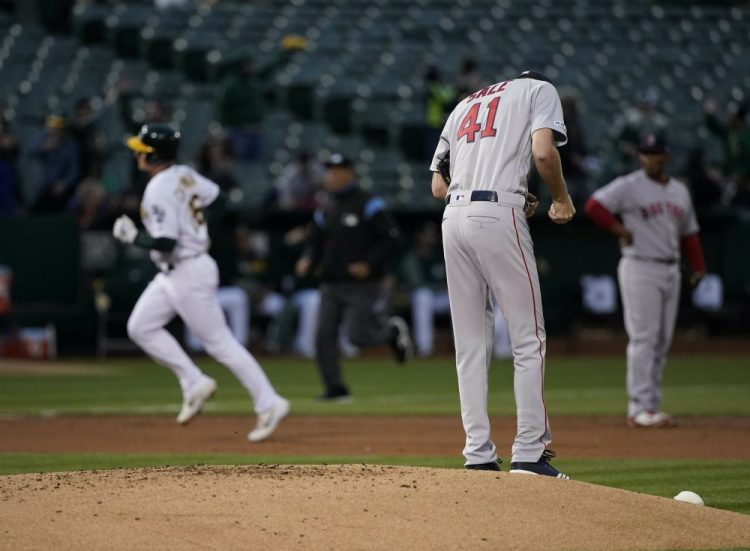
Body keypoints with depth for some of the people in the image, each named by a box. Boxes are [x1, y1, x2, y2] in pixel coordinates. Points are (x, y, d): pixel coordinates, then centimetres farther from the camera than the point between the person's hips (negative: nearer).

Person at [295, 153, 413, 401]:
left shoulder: (368, 205, -7)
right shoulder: (325, 210, 13)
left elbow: (391, 237, -10)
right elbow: (315, 242, 19)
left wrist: (369, 264, -19)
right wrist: (307, 260, -2)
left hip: (362, 285, -6)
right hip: (331, 285, 6)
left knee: (358, 335, -13)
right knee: (324, 336, -3)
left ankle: (392, 330, 18)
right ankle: (335, 388, 5)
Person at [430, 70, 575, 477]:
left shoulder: (465, 105, 29)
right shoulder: (540, 90, 13)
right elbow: (543, 152, -8)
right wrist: (562, 200, 8)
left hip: (454, 218, 6)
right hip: (499, 215, -6)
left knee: (470, 345, 9)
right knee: (528, 340, -1)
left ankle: (478, 455, 5)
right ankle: (529, 454, -5)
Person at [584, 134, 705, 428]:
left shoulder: (680, 191, 15)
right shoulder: (629, 186, -5)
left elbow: (688, 232, 19)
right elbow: (594, 205, -11)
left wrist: (699, 266, 8)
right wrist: (620, 230, -14)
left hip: (670, 270, 7)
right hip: (640, 269, -7)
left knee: (662, 341, 7)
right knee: (643, 338, -11)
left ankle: (651, 406, 12)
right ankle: (640, 408, -13)